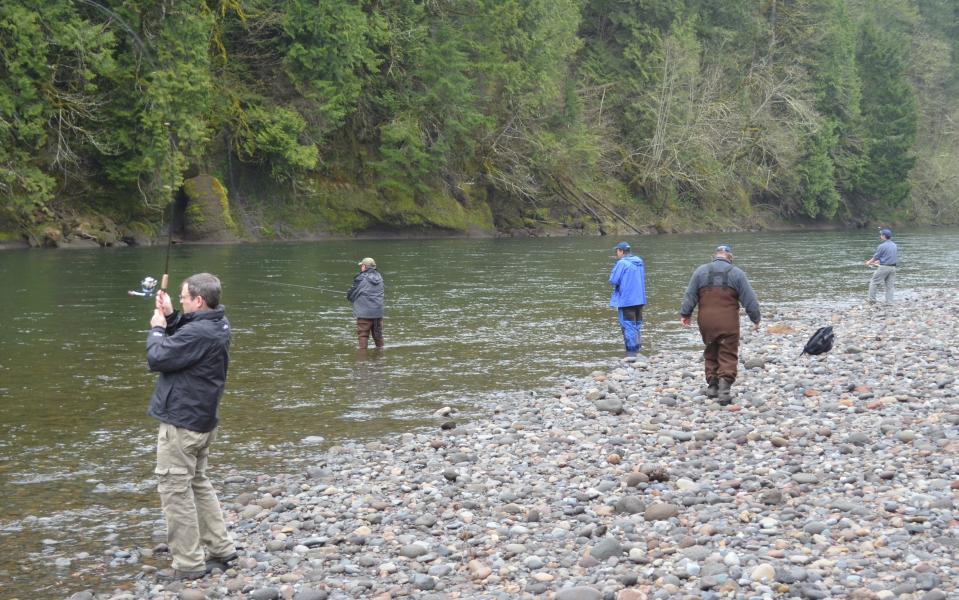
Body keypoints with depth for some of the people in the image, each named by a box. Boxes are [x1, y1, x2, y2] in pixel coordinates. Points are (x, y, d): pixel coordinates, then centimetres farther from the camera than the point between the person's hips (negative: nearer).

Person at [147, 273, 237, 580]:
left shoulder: (197, 333, -26)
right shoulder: (217, 324, 5)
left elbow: (157, 358, -20)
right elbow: (182, 345, 12)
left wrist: (157, 328, -5)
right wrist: (170, 317, 2)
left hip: (181, 422, -10)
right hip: (203, 419, 10)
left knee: (175, 489, -1)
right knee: (197, 483, 21)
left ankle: (188, 564, 3)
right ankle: (221, 549, 24)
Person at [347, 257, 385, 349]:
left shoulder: (361, 278, -13)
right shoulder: (379, 278, 5)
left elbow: (350, 296, -8)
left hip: (364, 313, -6)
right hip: (378, 313, 6)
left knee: (363, 335, 2)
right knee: (378, 334, 17)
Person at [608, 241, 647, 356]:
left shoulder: (622, 263, -15)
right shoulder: (639, 261, 10)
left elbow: (613, 281, -16)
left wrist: (612, 274, 3)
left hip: (626, 300, -8)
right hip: (639, 299, 8)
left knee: (628, 325, -4)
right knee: (637, 324, 14)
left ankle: (631, 351, -6)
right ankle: (637, 349, 18)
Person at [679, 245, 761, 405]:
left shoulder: (700, 271, 6)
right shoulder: (737, 273, 1)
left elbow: (690, 295, 6)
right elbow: (749, 299, 1)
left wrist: (685, 314, 13)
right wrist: (756, 319, 9)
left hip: (706, 321, 3)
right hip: (728, 323, -2)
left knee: (711, 353, 18)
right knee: (728, 356, 1)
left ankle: (712, 385, 22)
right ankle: (724, 388, -12)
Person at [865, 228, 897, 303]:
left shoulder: (882, 246, -13)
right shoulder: (894, 245, 10)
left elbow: (876, 257, -5)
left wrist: (869, 262, 14)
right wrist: (878, 262, 27)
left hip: (884, 267, -6)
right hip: (893, 268, 6)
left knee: (873, 282, 6)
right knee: (890, 285, 9)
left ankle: (872, 299, 4)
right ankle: (889, 302, 5)